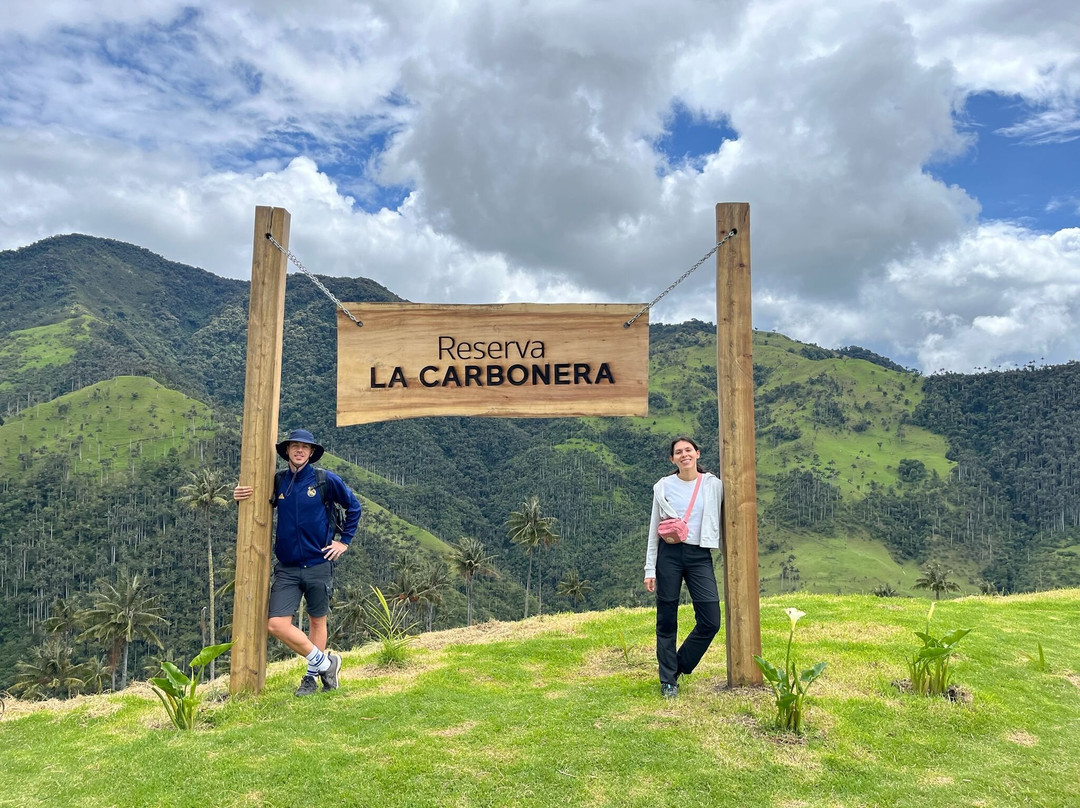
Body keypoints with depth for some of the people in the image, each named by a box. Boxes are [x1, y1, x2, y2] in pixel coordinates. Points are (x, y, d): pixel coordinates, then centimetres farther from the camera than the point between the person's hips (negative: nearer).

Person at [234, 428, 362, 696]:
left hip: (318, 565, -2)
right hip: (287, 568, 2)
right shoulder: (278, 482, 3)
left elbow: (353, 506, 7)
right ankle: (325, 662, 10)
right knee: (277, 624, -7)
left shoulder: (325, 480, -5)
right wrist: (241, 497, -6)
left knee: (317, 621, 11)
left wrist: (344, 541, 4)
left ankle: (312, 675, 30)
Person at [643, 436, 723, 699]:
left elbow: (724, 519, 10)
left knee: (710, 622, -4)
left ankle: (678, 667, 20)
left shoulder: (713, 485, 4)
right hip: (669, 554, -1)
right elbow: (654, 530, 6)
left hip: (700, 556, 1)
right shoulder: (663, 487, 3)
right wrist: (650, 569, 3)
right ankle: (668, 681, 18)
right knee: (666, 621, 3)